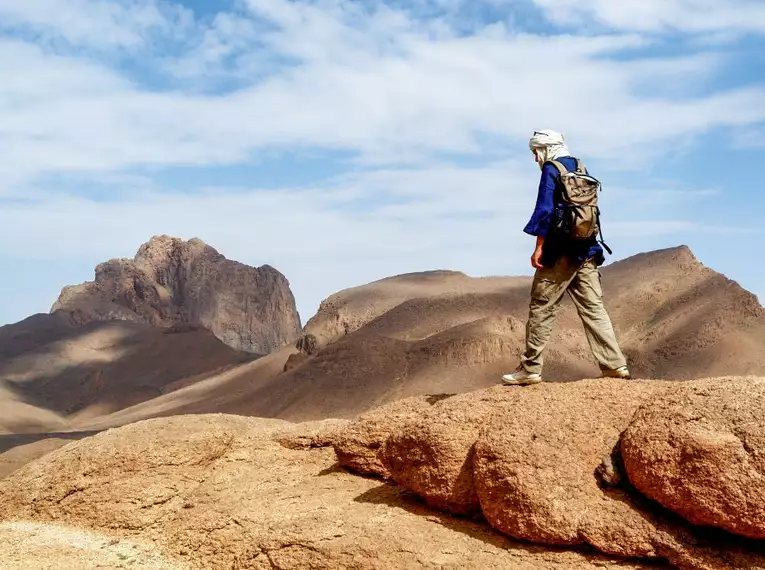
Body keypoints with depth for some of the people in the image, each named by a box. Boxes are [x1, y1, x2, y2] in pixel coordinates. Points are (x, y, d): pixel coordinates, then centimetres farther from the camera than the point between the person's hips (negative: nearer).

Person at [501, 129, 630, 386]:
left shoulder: (551, 170, -5)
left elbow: (545, 210, -14)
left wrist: (539, 247, -12)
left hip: (560, 250, -7)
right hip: (586, 250, 7)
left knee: (541, 309, -1)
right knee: (593, 308, 6)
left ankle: (530, 369, 1)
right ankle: (615, 364, 2)